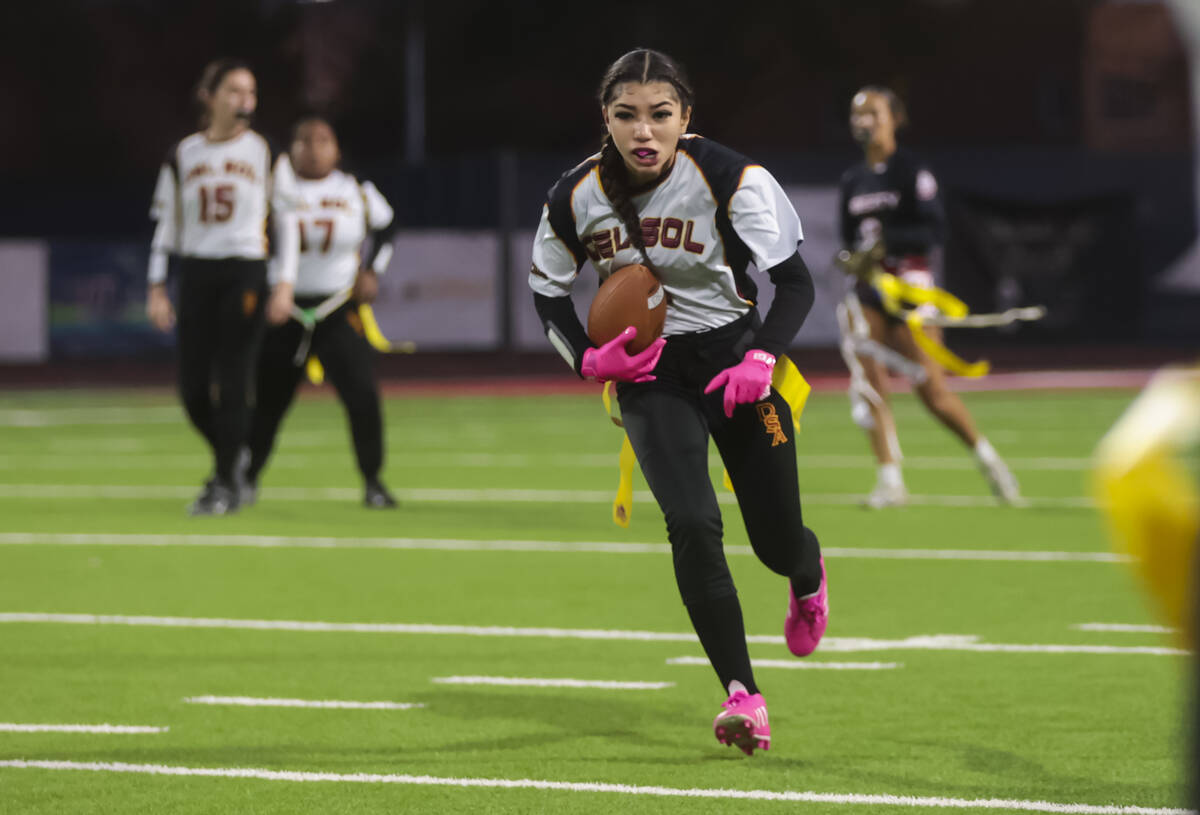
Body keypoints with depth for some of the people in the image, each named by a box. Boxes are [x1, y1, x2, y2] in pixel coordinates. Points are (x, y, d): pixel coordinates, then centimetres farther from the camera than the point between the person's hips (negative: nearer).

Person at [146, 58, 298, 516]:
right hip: (196, 273, 2)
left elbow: (286, 220, 5)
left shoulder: (265, 153, 4)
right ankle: (228, 458, 25)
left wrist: (285, 284, -5)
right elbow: (167, 225, 11)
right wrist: (157, 288, 4)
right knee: (193, 388, 0)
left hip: (246, 273, -2)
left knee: (232, 383, -8)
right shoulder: (183, 156, 8)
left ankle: (225, 483, 1)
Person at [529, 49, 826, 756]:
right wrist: (588, 359, -10)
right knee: (693, 526, -20)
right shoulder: (577, 197, -11)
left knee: (776, 541, 6)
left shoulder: (731, 179, -20)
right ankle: (743, 696, -14)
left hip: (735, 359, -1)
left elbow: (796, 280, -14)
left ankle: (808, 574, 47)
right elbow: (548, 290, 7)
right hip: (649, 373, 1)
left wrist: (761, 359, -29)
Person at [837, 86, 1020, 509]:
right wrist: (854, 256, 0)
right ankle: (890, 479, -6)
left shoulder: (912, 172, -6)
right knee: (870, 384, -9)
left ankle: (987, 458, 14)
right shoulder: (852, 180, 13)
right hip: (869, 288, 6)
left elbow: (935, 230, -12)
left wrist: (886, 241, -22)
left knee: (932, 390, -7)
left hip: (909, 284, -6)